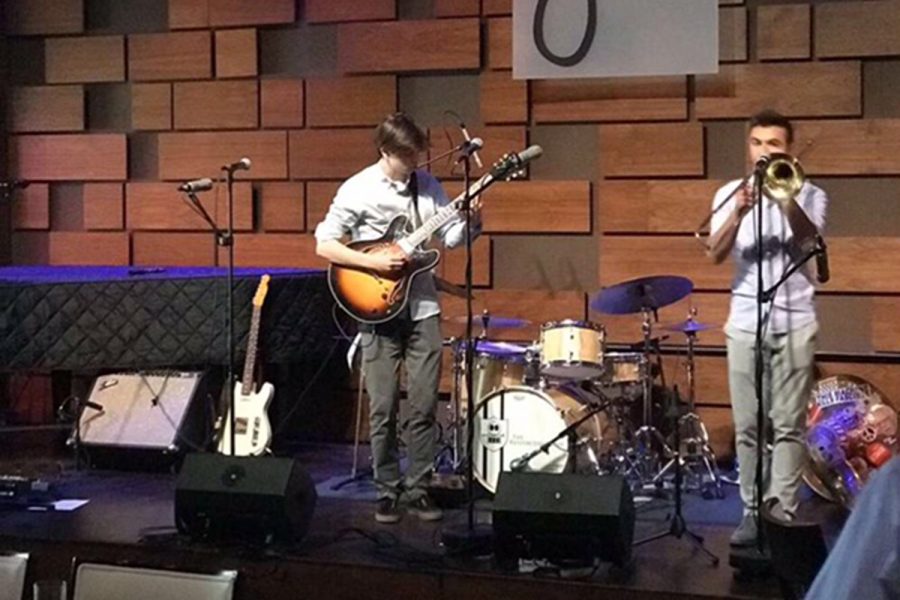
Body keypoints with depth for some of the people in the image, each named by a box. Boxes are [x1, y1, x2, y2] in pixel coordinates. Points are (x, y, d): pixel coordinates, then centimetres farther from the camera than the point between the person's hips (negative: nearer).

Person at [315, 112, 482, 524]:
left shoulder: (427, 186, 6)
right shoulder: (358, 190, -7)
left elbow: (452, 237, 9)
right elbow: (324, 245, -7)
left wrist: (472, 222, -12)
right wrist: (373, 263, -17)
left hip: (422, 308, 4)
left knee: (424, 407, 4)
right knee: (383, 410, 1)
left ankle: (417, 489, 14)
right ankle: (388, 493, 12)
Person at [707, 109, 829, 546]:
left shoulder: (809, 195, 5)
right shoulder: (730, 193, 8)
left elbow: (807, 236, -15)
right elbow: (716, 254, -6)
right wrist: (739, 213, -22)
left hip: (795, 323, -2)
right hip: (745, 323, 2)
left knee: (788, 425, -4)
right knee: (748, 426, 3)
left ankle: (783, 513, -2)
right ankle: (752, 510, 10)